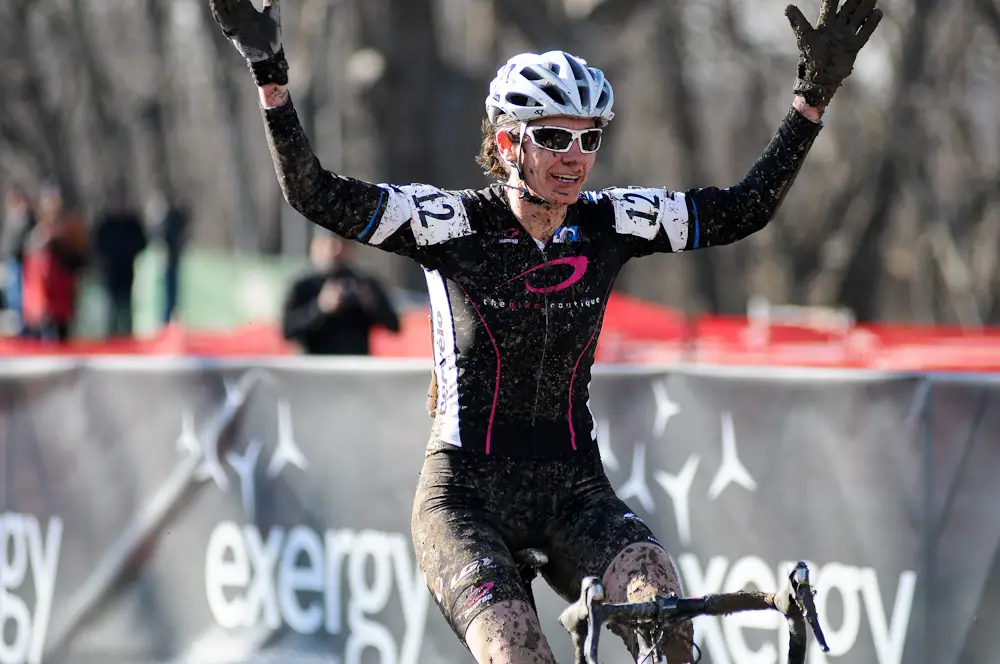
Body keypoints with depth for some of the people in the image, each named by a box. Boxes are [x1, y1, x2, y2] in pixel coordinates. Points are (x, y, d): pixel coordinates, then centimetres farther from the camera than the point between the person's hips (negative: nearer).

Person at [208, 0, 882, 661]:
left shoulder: (611, 223, 1)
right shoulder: (457, 223, -10)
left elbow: (747, 208, 0)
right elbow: (316, 194, -19)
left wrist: (814, 94, -8)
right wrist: (270, 75, -31)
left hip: (573, 492, 3)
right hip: (466, 494, -3)